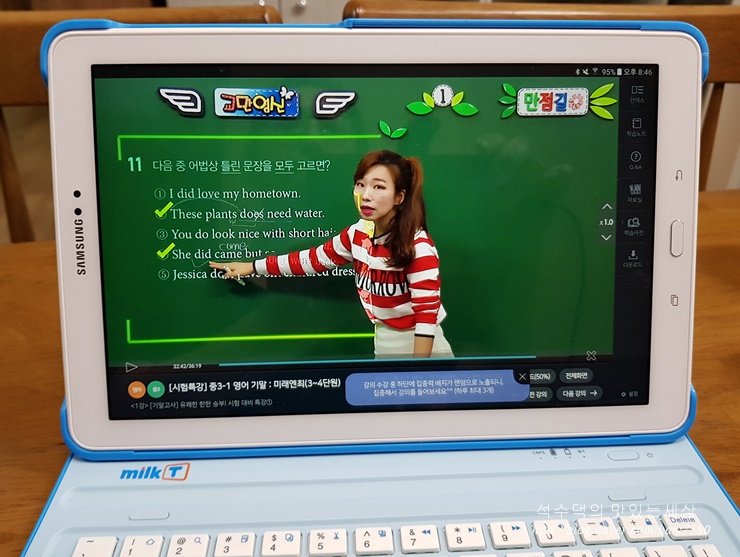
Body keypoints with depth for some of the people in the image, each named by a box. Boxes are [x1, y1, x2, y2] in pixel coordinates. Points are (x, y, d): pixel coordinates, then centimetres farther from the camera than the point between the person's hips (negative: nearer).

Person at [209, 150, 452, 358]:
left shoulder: (419, 246, -23)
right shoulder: (357, 234, -3)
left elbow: (427, 312, -23)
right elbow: (313, 259, 9)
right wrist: (253, 266, 12)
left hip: (422, 346, -6)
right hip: (384, 343, 6)